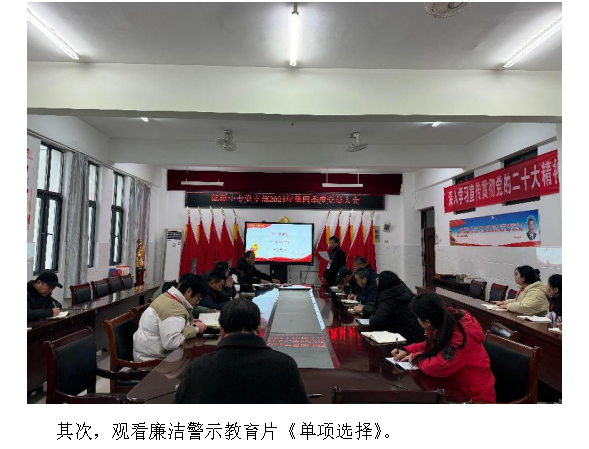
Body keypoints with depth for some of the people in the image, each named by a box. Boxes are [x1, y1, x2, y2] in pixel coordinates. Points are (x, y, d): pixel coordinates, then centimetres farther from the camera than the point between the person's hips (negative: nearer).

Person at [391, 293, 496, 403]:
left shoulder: (461, 337, -32)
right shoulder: (445, 322, -7)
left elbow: (435, 367, -31)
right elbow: (430, 345, 11)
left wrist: (415, 357, -12)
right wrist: (406, 351, -2)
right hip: (457, 385, 7)